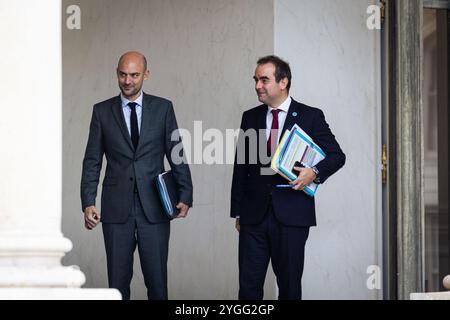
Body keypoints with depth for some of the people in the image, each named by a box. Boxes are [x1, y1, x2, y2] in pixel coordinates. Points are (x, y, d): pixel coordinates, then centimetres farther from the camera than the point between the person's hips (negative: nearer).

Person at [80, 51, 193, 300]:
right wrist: (88, 202, -4)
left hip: (154, 207, 0)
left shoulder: (163, 108, 5)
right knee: (117, 280, 3)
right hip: (116, 209, 1)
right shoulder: (102, 111, 7)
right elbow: (92, 161, 6)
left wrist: (185, 195, -5)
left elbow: (177, 155, 5)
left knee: (157, 280, 0)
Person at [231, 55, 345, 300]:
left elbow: (337, 155, 4)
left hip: (292, 215, -3)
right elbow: (240, 168, 13)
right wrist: (237, 212, 9)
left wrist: (315, 172, -16)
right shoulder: (250, 117, 12)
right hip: (254, 215, 3)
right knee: (249, 285, -2)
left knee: (289, 285, 4)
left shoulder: (310, 116, 2)